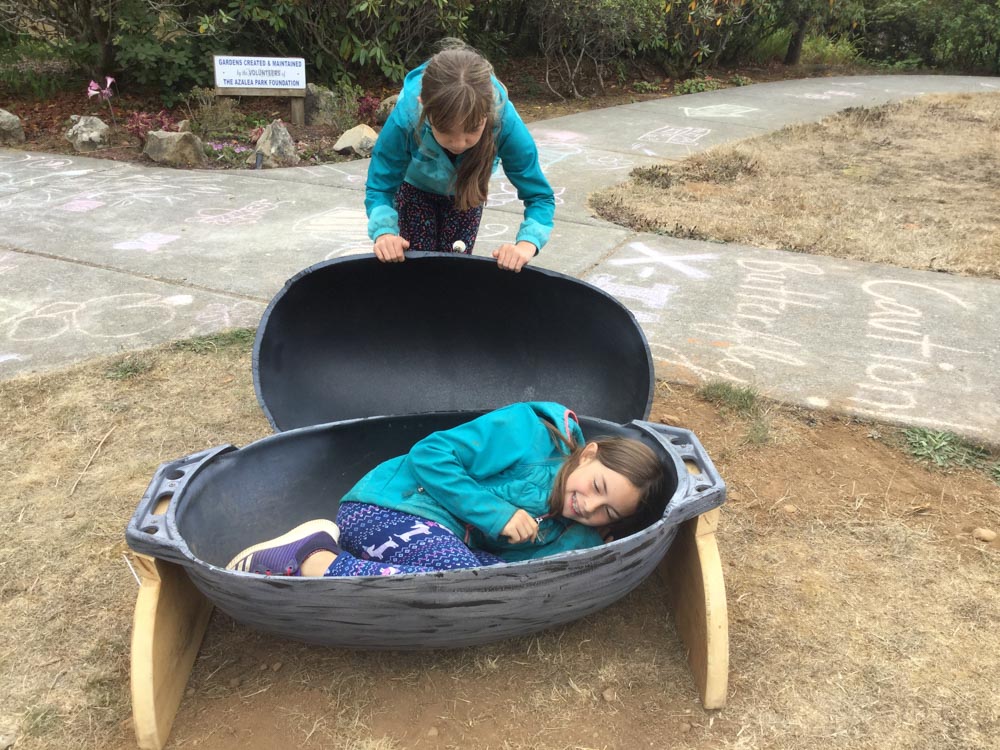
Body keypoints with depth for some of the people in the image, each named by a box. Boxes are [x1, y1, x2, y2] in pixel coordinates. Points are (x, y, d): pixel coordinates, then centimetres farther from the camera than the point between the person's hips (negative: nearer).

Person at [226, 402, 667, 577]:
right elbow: (430, 455, -12)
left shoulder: (577, 539, 8)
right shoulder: (530, 432, -12)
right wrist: (496, 514, -17)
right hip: (385, 507, -7)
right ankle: (313, 560, -22)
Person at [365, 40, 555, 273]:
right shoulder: (404, 119, -41)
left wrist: (526, 244, -52)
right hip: (416, 188, -1)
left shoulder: (505, 122, -40)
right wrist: (384, 232, -50)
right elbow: (379, 189, -29)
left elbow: (539, 196, -32)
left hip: (466, 193, 1)